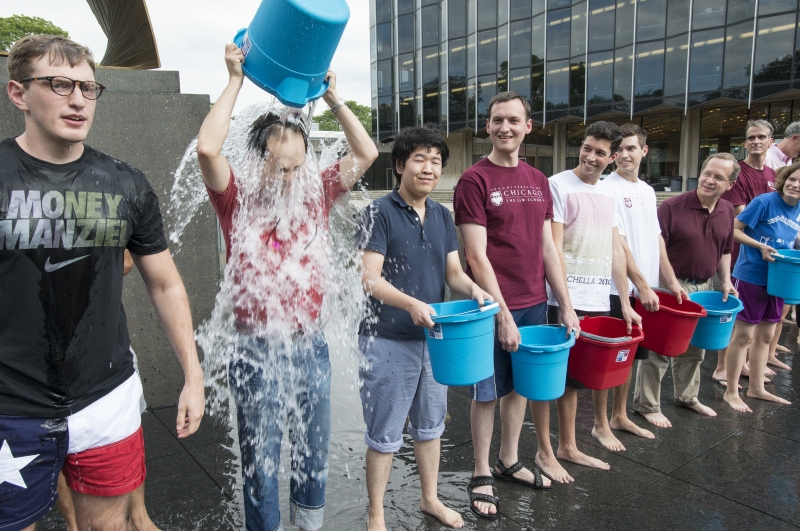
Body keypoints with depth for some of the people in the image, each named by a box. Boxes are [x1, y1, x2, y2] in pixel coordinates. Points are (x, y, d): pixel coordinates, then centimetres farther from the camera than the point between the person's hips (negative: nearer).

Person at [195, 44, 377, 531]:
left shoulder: (315, 195, 3)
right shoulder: (239, 202, -6)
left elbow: (366, 153, 1)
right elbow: (207, 148, -22)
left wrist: (334, 98, 2)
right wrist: (236, 81, -12)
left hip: (311, 345, 4)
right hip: (257, 349, -3)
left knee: (314, 451, 19)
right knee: (262, 459, 11)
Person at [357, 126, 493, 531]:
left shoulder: (442, 216, 8)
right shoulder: (380, 213, -11)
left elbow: (453, 271, 9)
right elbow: (369, 279, -18)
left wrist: (473, 289, -13)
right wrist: (411, 303, -34)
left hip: (433, 337, 6)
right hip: (388, 342, -6)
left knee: (430, 426, 21)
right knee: (384, 435, 6)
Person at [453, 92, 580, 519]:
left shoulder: (538, 180, 9)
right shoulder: (474, 180, -10)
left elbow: (547, 247, 11)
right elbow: (477, 256, -15)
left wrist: (566, 305, 7)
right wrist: (503, 314, -17)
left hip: (534, 303, 6)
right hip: (494, 307, -6)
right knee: (487, 392, 7)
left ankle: (510, 461, 37)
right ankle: (481, 474, 25)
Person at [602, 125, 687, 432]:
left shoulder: (647, 191, 13)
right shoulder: (609, 188, -11)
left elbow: (656, 239, 17)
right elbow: (618, 243, -16)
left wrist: (671, 280, 14)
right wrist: (642, 285, -18)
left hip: (645, 289, 7)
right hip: (619, 289, -7)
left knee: (630, 354, 15)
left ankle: (620, 416, 29)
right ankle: (600, 421, 14)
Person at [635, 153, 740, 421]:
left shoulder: (727, 211, 4)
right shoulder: (672, 206, -16)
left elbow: (724, 251, 16)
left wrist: (726, 280, 5)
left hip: (704, 287, 7)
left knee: (694, 349, 20)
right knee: (658, 349, 1)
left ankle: (687, 397, 39)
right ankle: (647, 405, 14)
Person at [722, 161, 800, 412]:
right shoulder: (765, 201, -15)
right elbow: (733, 229, -14)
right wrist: (760, 246, -23)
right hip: (750, 276, -7)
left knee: (765, 335, 16)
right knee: (744, 335, -1)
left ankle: (757, 388, 31)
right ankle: (731, 392, 12)